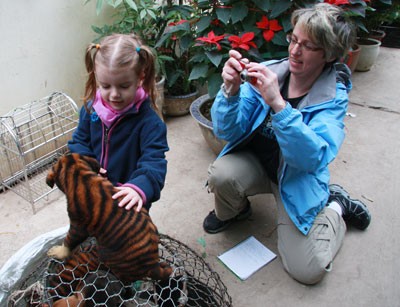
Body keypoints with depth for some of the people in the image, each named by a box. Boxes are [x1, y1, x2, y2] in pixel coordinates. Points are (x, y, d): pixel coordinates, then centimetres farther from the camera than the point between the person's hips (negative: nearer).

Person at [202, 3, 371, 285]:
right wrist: (231, 90, -34)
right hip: (255, 161, 2)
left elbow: (314, 158, -33)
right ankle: (232, 211, 7)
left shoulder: (333, 96, -16)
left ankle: (336, 206, 19)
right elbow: (225, 131, -15)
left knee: (307, 272, -8)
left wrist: (278, 104, -43)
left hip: (298, 178, -1)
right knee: (221, 174, -31)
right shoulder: (268, 72, -13)